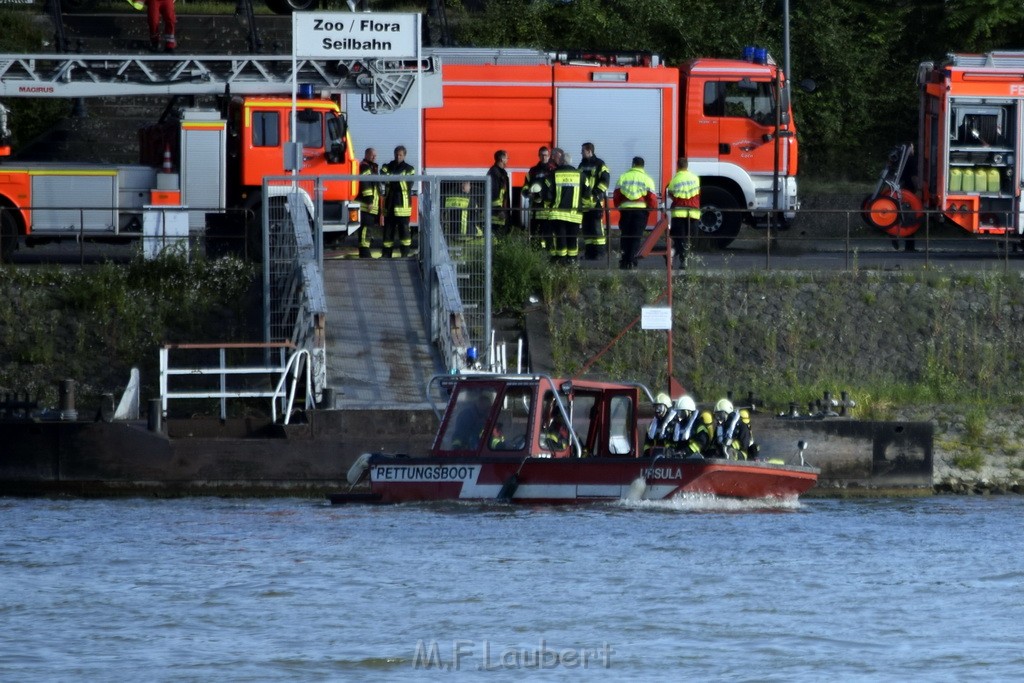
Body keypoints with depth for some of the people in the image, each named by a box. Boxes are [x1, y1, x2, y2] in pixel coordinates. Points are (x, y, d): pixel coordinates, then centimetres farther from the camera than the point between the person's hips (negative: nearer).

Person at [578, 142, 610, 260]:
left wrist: (598, 193, -17)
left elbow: (605, 180, -10)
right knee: (586, 228, 9)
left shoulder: (599, 165, -4)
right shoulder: (582, 165, 18)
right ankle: (589, 251, 13)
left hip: (595, 202, -8)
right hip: (584, 202, 8)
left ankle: (599, 251, -9)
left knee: (596, 227, -10)